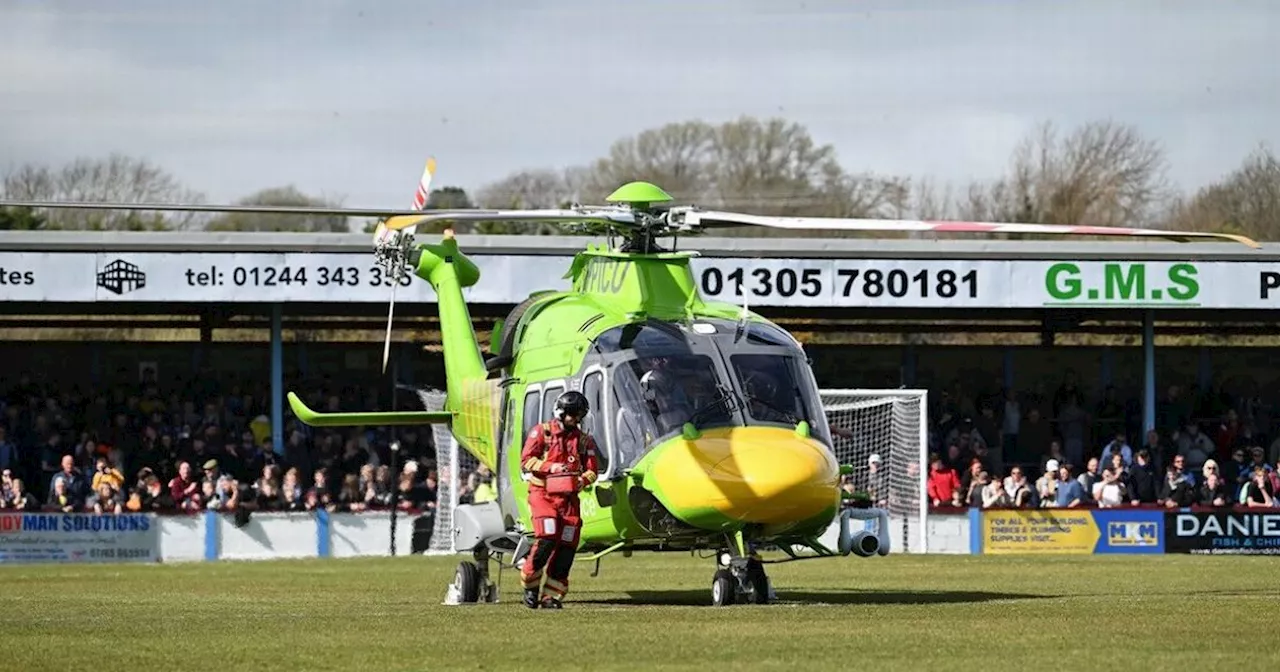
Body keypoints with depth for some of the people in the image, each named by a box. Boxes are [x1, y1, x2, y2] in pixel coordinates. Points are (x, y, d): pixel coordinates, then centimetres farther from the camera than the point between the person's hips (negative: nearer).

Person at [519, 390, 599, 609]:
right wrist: (551, 467, -16)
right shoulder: (542, 432, 3)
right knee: (547, 539, -21)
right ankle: (530, 586, -2)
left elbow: (591, 470, 12)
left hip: (569, 498, 4)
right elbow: (526, 460, -3)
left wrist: (583, 480, -11)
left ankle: (552, 596, 2)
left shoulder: (584, 441, 13)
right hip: (542, 493, -4)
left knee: (567, 546, -5)